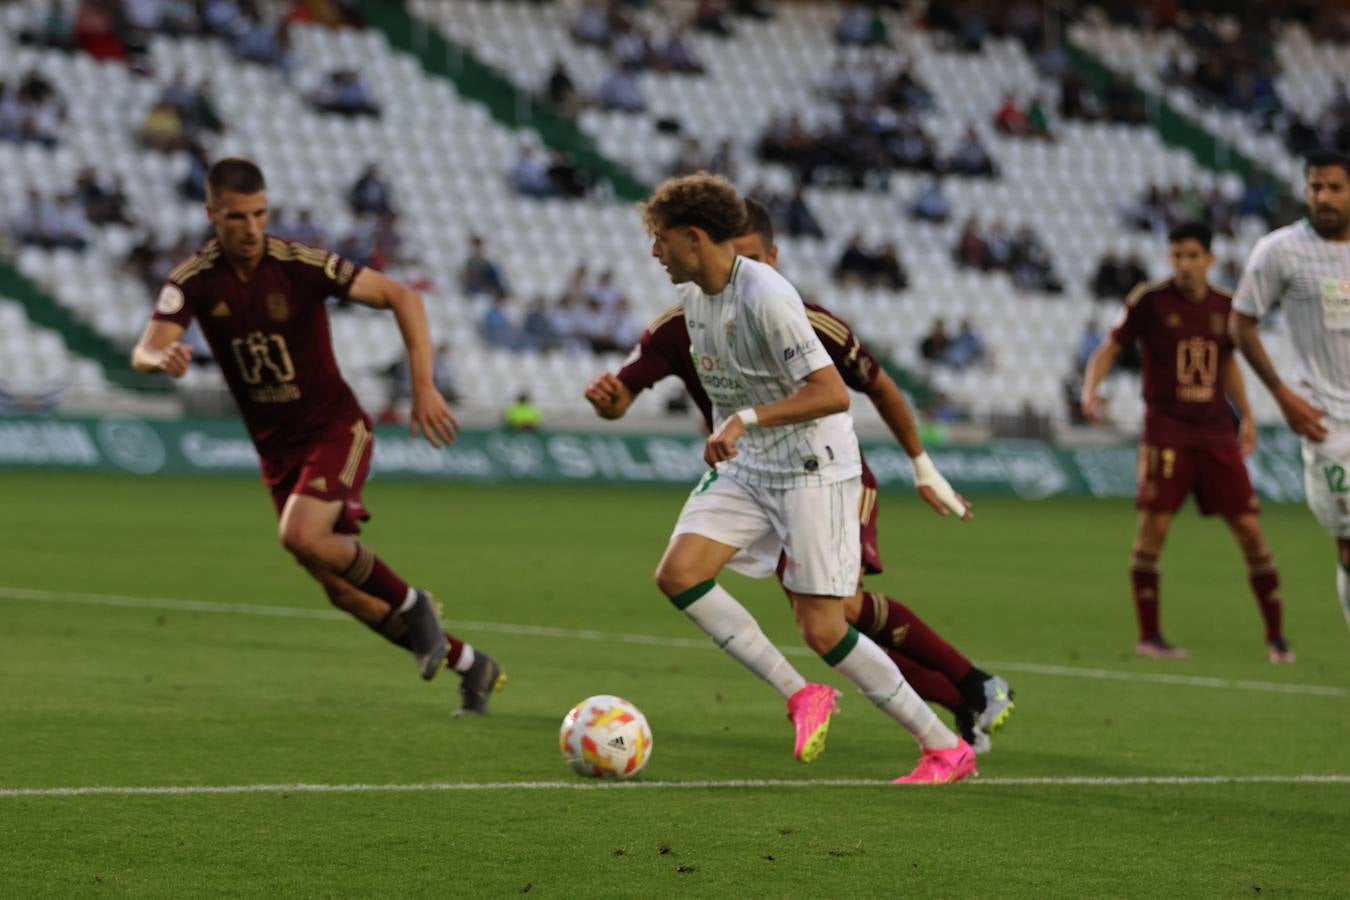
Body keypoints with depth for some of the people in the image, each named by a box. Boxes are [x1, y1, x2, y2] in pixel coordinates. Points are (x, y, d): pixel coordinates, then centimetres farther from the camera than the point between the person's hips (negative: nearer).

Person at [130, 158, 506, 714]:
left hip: (335, 430, -5)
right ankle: (468, 665, 22)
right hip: (277, 449, 5)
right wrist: (163, 359, -46)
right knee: (346, 594, 6)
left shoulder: (301, 266, -18)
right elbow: (144, 352, -20)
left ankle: (409, 603, -6)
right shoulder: (193, 281, -9)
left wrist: (424, 386, -28)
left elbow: (401, 297, -18)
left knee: (300, 537, -31)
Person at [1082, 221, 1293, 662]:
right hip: (1167, 431, -4)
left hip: (1217, 434, 4)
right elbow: (1110, 348, -1)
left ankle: (1276, 636, 9)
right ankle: (1148, 636, -1)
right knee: (1153, 526, -12)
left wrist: (1245, 415, 17)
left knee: (1250, 529, -1)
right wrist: (1090, 389, -18)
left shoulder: (1224, 306, 9)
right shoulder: (1150, 301, -4)